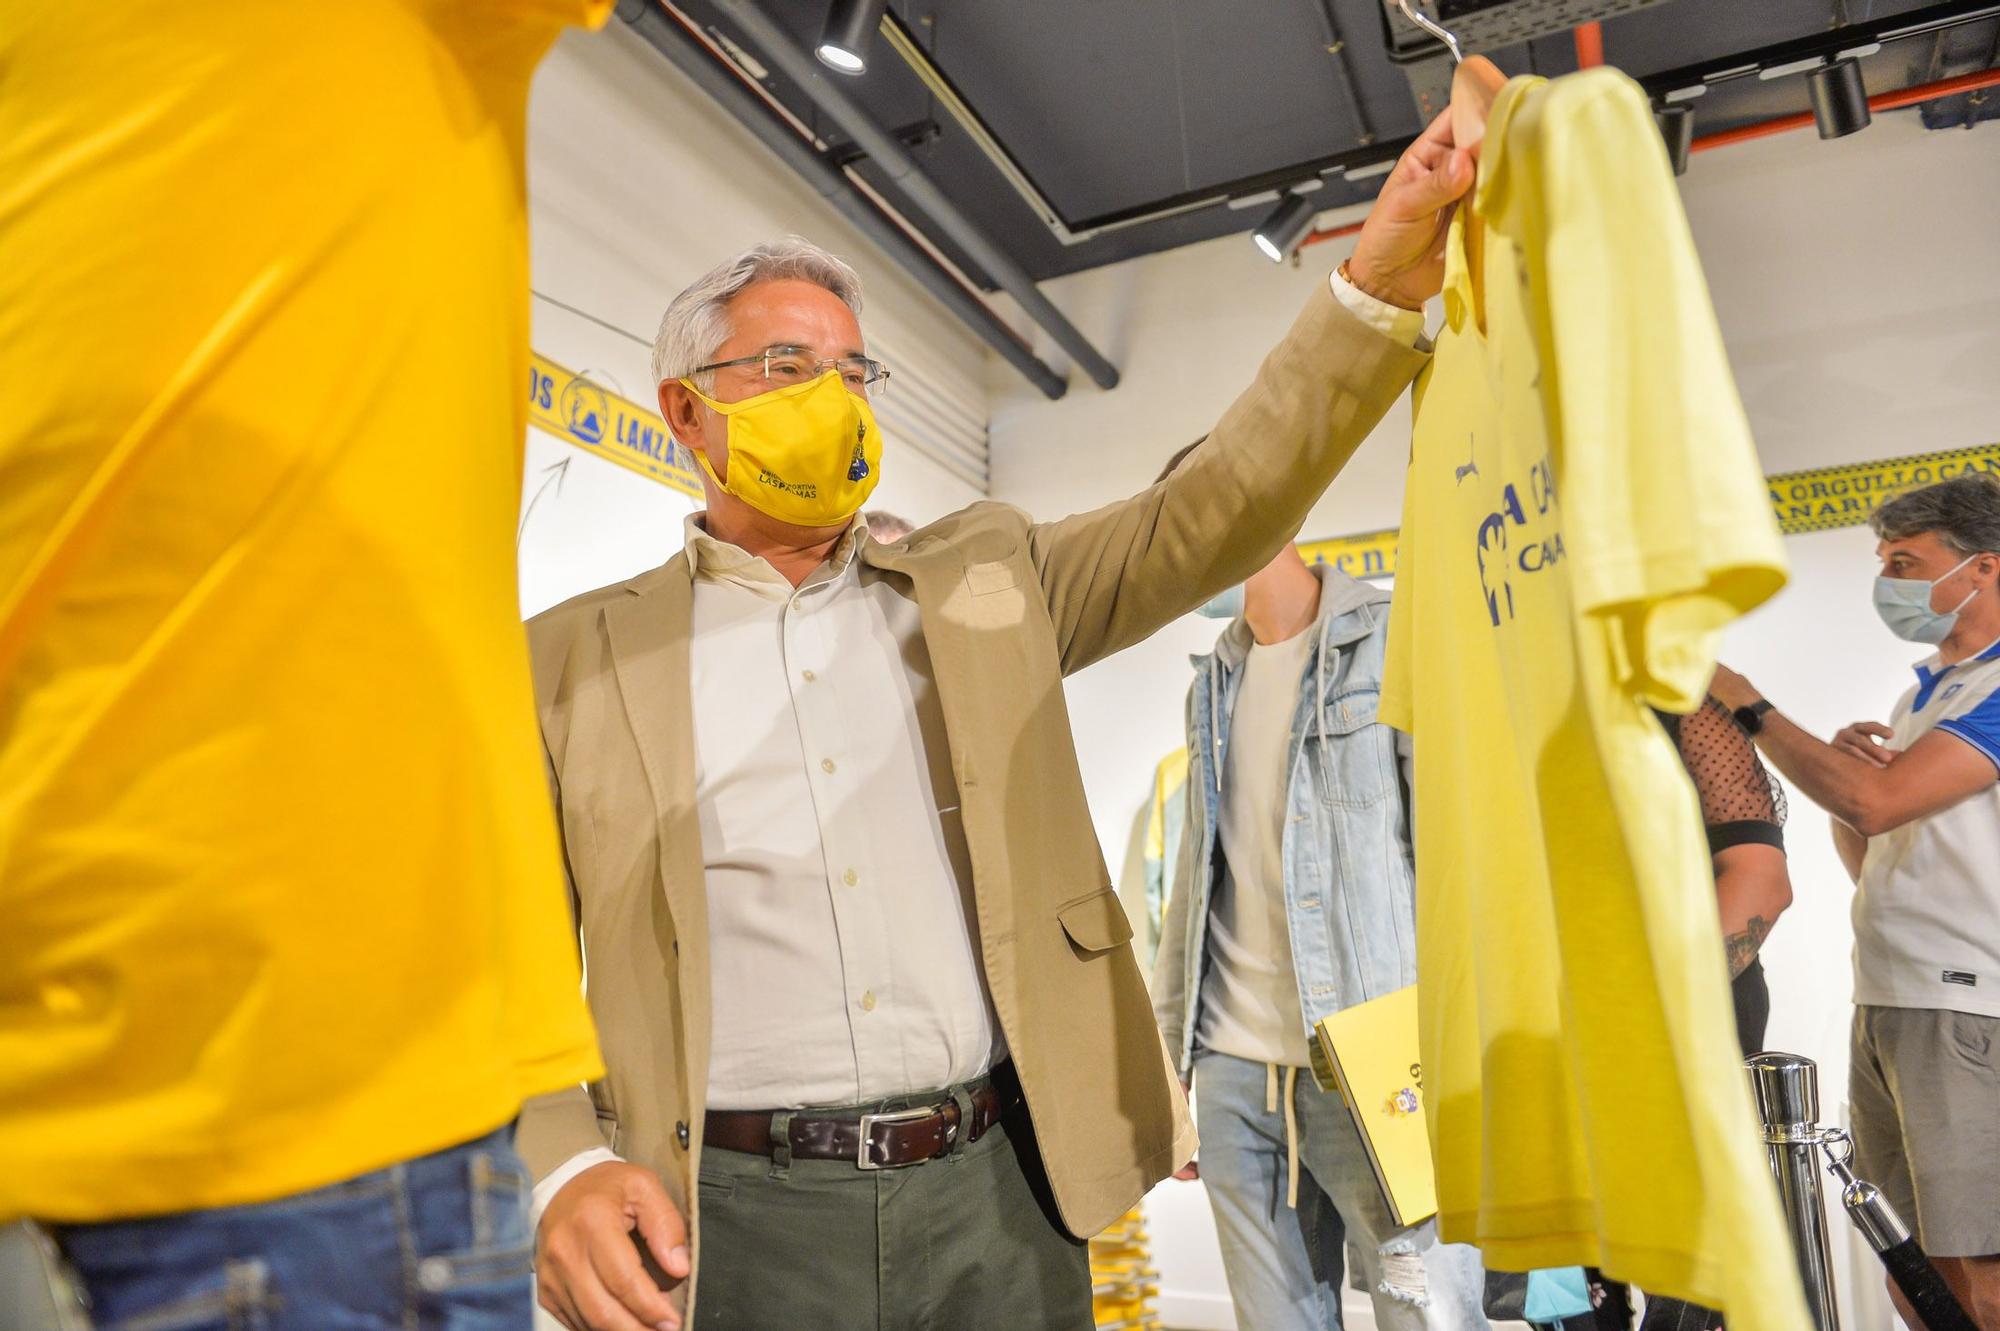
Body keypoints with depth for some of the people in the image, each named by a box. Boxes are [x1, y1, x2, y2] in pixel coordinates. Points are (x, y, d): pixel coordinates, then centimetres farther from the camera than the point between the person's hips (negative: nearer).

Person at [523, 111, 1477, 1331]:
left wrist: (1381, 286, -11)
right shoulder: (577, 659, 2)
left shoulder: (982, 582, 8)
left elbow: (1211, 517, -2)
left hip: (999, 1185, 2)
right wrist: (563, 1170, -14)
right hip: (738, 1215, -1)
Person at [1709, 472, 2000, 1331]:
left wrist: (1748, 706, -13)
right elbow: (1866, 858, 19)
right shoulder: (1924, 693, 19)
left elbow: (1878, 802, -22)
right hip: (1886, 1004, 9)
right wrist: (1841, 761, 1)